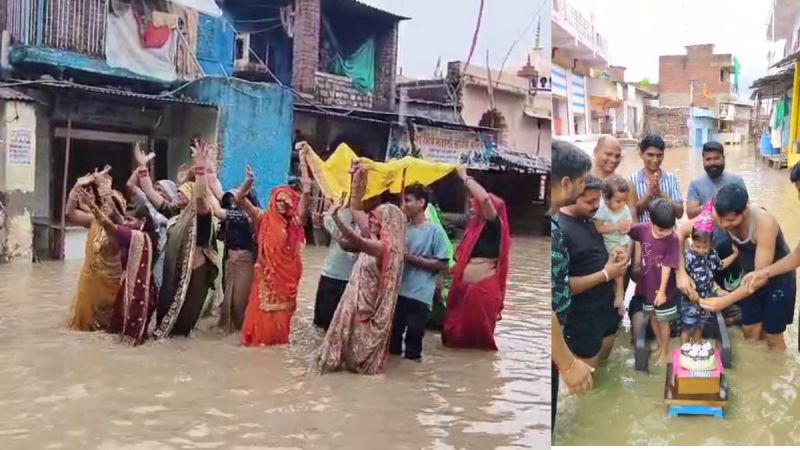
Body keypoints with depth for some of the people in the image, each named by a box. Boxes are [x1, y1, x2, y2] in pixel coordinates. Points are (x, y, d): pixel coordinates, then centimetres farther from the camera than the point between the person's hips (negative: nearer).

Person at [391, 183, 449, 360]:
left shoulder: (436, 231, -7)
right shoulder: (403, 228, 9)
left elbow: (442, 265, -10)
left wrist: (412, 258, -13)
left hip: (420, 295, -5)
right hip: (398, 290, 5)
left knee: (413, 337, 0)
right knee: (393, 334, 12)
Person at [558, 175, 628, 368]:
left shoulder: (586, 219, 3)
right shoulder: (559, 231, -26)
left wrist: (612, 255, -3)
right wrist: (606, 274, -25)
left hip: (605, 305, 9)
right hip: (582, 316, -9)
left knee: (604, 356, 23)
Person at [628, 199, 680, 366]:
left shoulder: (672, 239, -23)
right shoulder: (643, 230, -14)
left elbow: (667, 267, -20)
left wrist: (662, 291, -17)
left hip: (664, 289, -4)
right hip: (647, 285, 4)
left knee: (663, 321, 12)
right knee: (653, 317, 21)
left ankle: (665, 351, 31)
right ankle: (660, 346, 41)